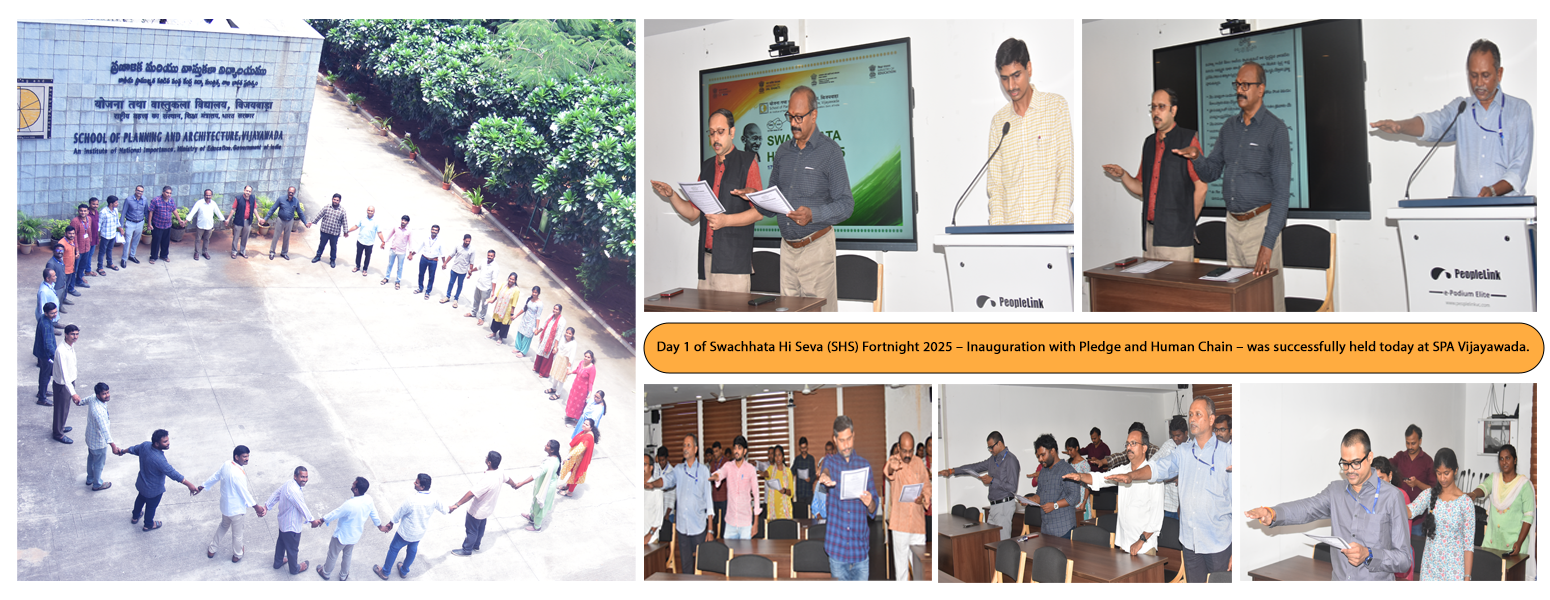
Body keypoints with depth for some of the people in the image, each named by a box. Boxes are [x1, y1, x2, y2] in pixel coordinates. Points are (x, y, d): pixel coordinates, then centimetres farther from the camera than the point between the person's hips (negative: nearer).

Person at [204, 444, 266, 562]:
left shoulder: (226, 465, -9)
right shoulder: (238, 474, -33)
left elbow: (215, 477, 6)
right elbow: (244, 493, -24)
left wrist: (202, 486, 22)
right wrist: (255, 506, -11)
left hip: (225, 505, 8)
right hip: (236, 508, -8)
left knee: (223, 526, 32)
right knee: (237, 533, 17)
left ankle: (211, 550, 43)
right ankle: (237, 555, 38)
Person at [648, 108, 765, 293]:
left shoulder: (747, 162, 1)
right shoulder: (706, 167, 19)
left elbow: (759, 212, -4)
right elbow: (693, 213, 20)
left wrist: (726, 220, -16)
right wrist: (671, 195, 4)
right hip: (707, 259, 5)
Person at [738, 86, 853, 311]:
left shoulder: (829, 151, -4)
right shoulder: (782, 152, 15)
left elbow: (846, 204, -9)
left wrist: (813, 215, -24)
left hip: (816, 246, -6)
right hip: (787, 247, 6)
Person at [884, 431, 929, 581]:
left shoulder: (919, 463, 8)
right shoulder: (894, 461, -5)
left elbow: (927, 486, 15)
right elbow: (887, 472, -29)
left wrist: (923, 497, -7)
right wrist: (891, 469, -54)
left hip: (918, 521, 3)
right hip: (900, 522, -3)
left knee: (920, 561, 7)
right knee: (901, 562, 2)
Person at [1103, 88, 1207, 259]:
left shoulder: (1188, 139, -2)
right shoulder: (1149, 143, 18)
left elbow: (1201, 187, -5)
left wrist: (1187, 223, -1)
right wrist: (1123, 175, 4)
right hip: (1149, 232, 6)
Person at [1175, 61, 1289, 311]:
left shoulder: (1275, 128, -9)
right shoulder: (1229, 127, 11)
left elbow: (1282, 190, -13)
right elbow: (1210, 173, 18)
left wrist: (1268, 243, -21)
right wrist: (1196, 157, -7)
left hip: (1260, 221, -6)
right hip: (1233, 222, 6)